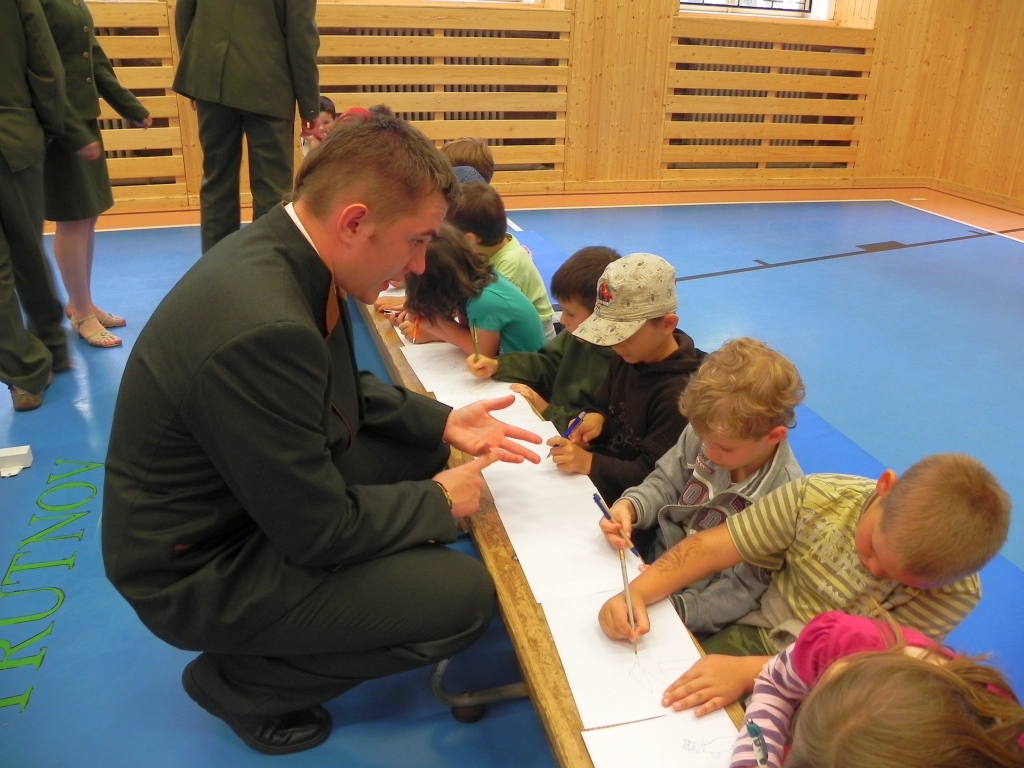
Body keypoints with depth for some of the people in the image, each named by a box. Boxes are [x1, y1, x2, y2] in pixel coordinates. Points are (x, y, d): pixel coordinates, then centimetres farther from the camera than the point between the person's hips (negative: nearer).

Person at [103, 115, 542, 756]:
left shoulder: (283, 249, -8)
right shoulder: (264, 328, -36)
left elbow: (340, 390, 9)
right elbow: (318, 528, -25)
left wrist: (440, 422, -1)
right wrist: (439, 504, -10)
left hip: (264, 487, 9)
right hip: (201, 567, -8)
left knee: (418, 450, 10)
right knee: (465, 596, -11)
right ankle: (241, 680, 6)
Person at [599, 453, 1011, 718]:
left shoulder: (956, 593, -19)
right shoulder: (818, 498, -17)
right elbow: (709, 546, -13)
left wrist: (748, 672, -35)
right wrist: (637, 592, -29)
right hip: (753, 640, 3)